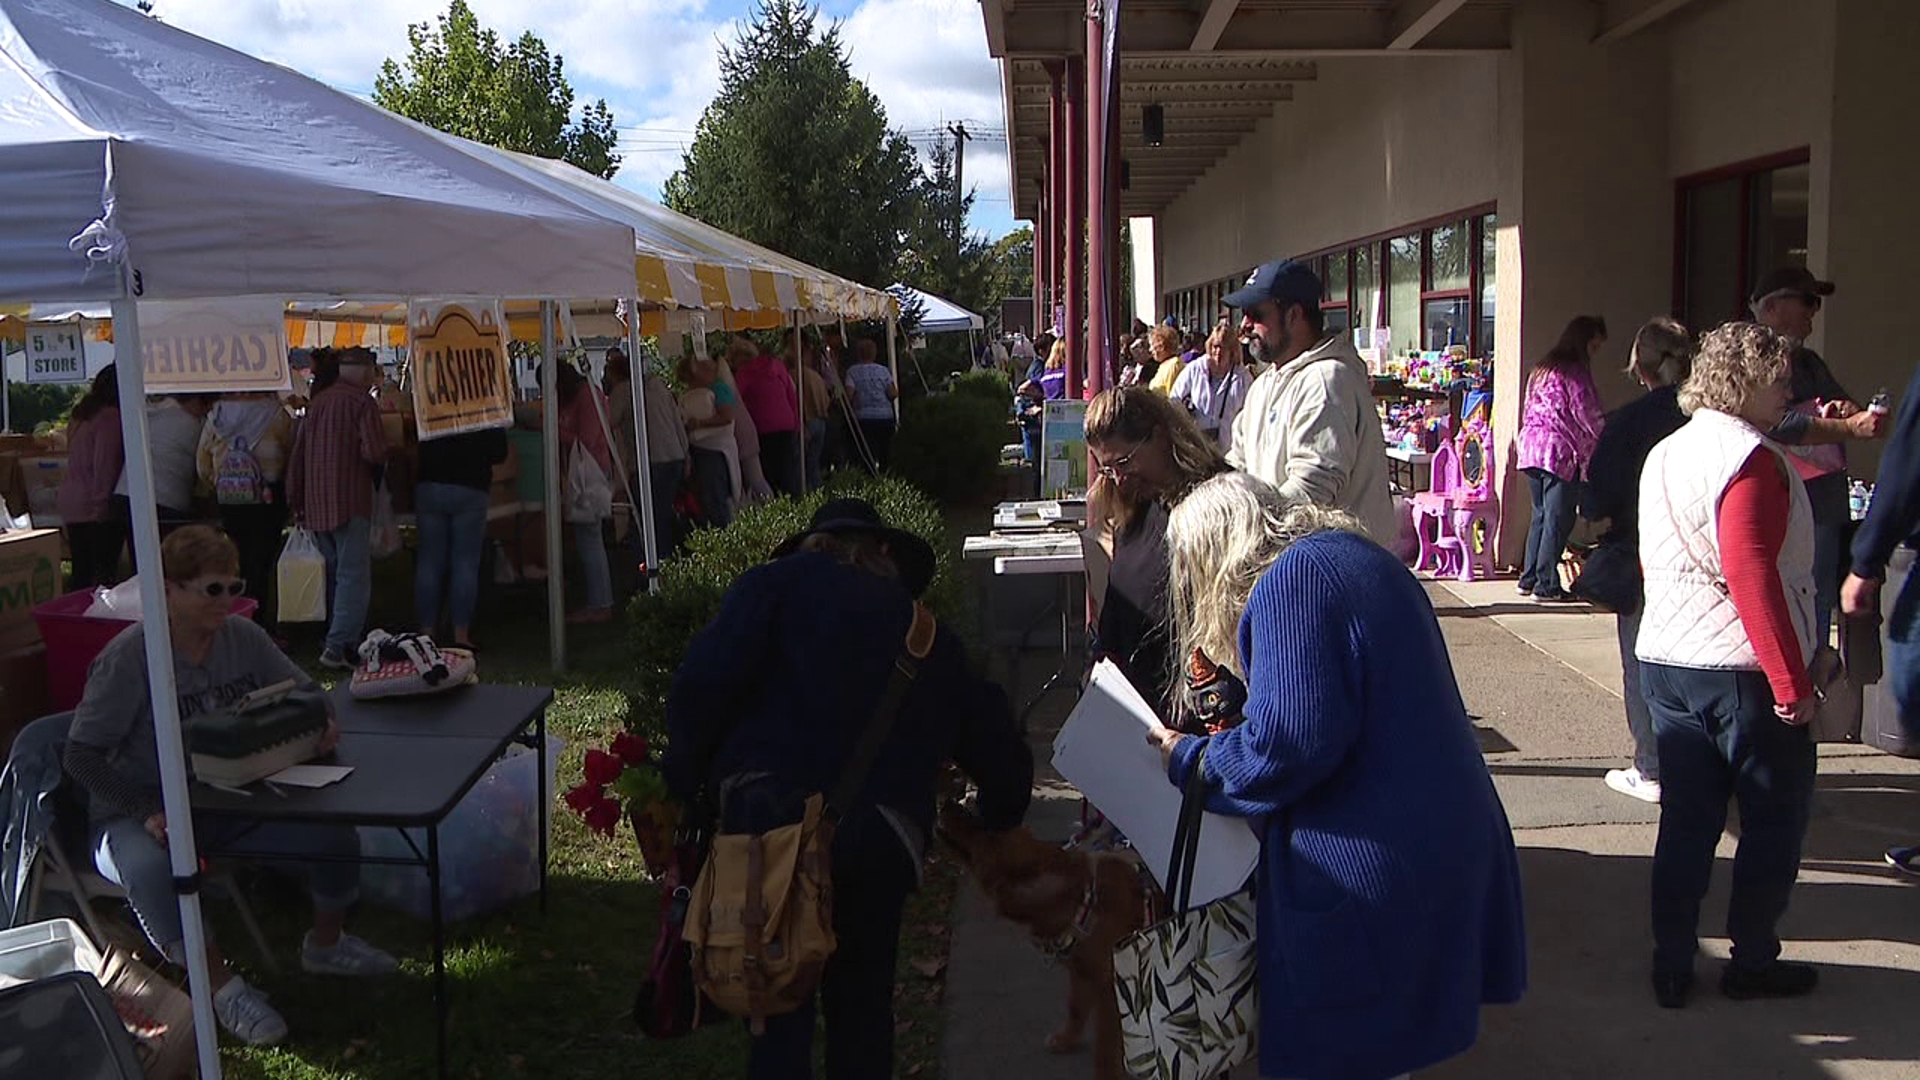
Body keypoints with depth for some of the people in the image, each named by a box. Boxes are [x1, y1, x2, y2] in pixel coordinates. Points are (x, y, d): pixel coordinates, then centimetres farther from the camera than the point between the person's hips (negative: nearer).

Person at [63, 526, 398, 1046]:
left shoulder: (242, 637, -3)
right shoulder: (130, 657, -19)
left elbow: (304, 691, 9)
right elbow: (82, 757, -18)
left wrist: (320, 721, -15)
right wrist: (150, 812, -30)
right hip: (136, 816, -5)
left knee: (335, 831, -12)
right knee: (150, 869, -39)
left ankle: (325, 944, 16)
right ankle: (224, 988, -21)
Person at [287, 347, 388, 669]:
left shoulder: (317, 402, 13)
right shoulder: (361, 401, -8)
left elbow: (296, 457, 15)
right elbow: (374, 452, -19)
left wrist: (296, 503, 22)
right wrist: (380, 463, 5)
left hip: (316, 504, 7)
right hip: (349, 501, -7)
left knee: (335, 575, 17)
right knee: (354, 577, -8)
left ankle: (341, 640, 22)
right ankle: (337, 646, -17)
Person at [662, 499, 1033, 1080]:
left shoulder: (781, 582, 10)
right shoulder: (934, 640, 22)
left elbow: (702, 683, -4)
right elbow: (1002, 757, 24)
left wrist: (684, 781, 8)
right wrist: (993, 829, 41)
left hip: (768, 812, -3)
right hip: (881, 839, 3)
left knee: (778, 1006, 9)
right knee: (862, 1005, 20)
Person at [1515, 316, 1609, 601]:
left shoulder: (1542, 369, 17)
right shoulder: (1574, 372, -10)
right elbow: (1587, 415, -10)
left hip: (1531, 449, 9)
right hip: (1559, 452, -9)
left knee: (1540, 516, 15)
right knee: (1558, 520, -2)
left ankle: (1529, 579, 18)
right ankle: (1546, 585, 0)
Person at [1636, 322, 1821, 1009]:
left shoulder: (1663, 456, 11)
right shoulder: (1751, 461, -15)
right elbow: (1754, 578, -23)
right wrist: (1792, 683, -19)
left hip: (1665, 663, 8)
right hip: (1743, 671, -7)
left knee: (1686, 819, 12)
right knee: (1776, 818, 9)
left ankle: (1672, 969, 15)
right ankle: (1752, 962, 18)